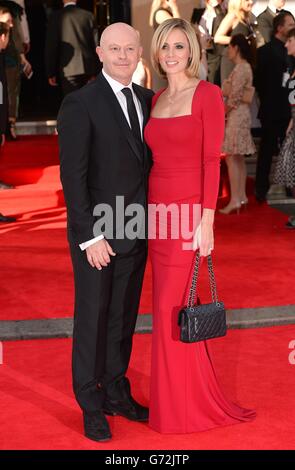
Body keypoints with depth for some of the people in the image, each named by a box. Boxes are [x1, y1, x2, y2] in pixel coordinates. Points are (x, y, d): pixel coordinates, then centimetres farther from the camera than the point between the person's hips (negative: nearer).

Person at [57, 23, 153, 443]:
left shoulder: (147, 100, 7)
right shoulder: (80, 104, -11)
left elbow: (148, 161, 8)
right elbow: (72, 176, -13)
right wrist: (90, 235, -16)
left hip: (137, 231, 5)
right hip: (98, 234, -5)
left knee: (124, 317, 15)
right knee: (92, 318, 7)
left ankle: (116, 392, 30)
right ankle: (91, 406, 21)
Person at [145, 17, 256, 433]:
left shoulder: (207, 94, -8)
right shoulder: (156, 99, 12)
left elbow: (212, 160, -12)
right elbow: (155, 158, 13)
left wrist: (207, 220, -16)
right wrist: (149, 209, 10)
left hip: (188, 210, -7)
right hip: (158, 210, 7)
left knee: (170, 307, -4)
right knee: (171, 304, 11)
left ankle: (184, 405, 12)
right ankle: (178, 396, 24)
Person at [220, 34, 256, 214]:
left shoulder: (241, 68, -16)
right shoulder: (245, 67, 14)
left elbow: (234, 97, -19)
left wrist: (223, 112, -6)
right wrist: (226, 109, 11)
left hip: (236, 115, -10)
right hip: (241, 114, 10)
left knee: (232, 157, -8)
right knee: (239, 158, 13)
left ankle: (235, 200, -8)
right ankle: (242, 196, 18)